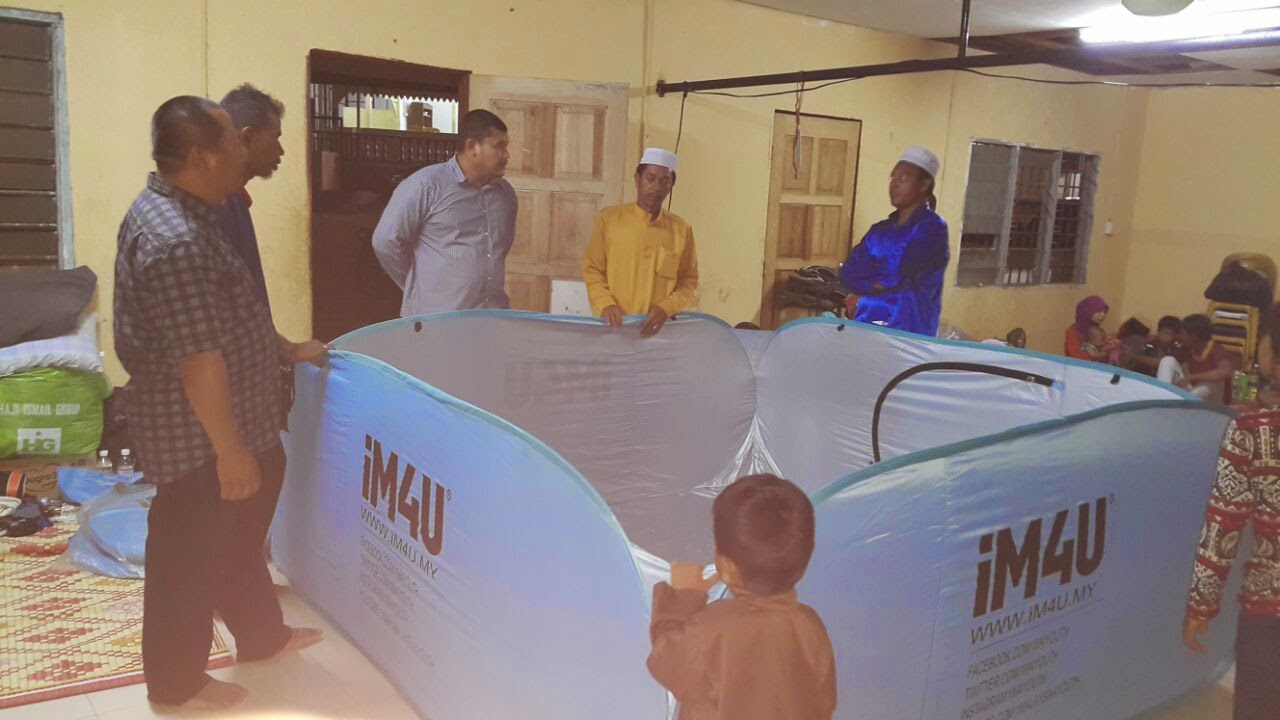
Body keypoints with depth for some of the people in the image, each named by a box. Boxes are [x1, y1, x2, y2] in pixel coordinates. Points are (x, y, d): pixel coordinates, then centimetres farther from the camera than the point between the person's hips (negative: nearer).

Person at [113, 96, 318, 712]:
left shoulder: (174, 210, 7)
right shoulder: (176, 240, -28)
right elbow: (199, 360, -28)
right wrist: (230, 448, -22)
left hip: (226, 422, 10)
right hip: (196, 436, -10)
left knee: (239, 537, 24)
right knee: (189, 556, 8)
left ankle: (262, 634, 43)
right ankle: (178, 681, 27)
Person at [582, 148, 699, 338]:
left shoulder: (681, 229, 6)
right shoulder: (609, 218, 4)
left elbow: (689, 281, 8)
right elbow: (592, 270, 6)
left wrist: (666, 309, -9)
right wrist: (605, 305, -10)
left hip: (658, 329, 1)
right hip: (615, 326, 0)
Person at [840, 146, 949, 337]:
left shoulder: (932, 229, -6)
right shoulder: (880, 230, 13)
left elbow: (897, 276, -16)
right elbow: (848, 274, 2)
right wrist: (881, 279, -12)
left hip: (908, 333, -5)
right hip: (865, 327, 5)